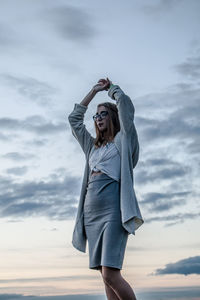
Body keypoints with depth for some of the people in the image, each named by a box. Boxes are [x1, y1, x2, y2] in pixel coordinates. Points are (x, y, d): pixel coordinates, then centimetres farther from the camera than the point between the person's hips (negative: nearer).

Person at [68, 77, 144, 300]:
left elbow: (124, 104, -1)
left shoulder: (123, 140, 10)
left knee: (110, 274, -17)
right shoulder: (92, 146, 26)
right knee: (106, 276, 0)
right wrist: (94, 91, 30)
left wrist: (111, 87, 19)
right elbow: (74, 119, 30)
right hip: (91, 211, 7)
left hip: (113, 208, -7)